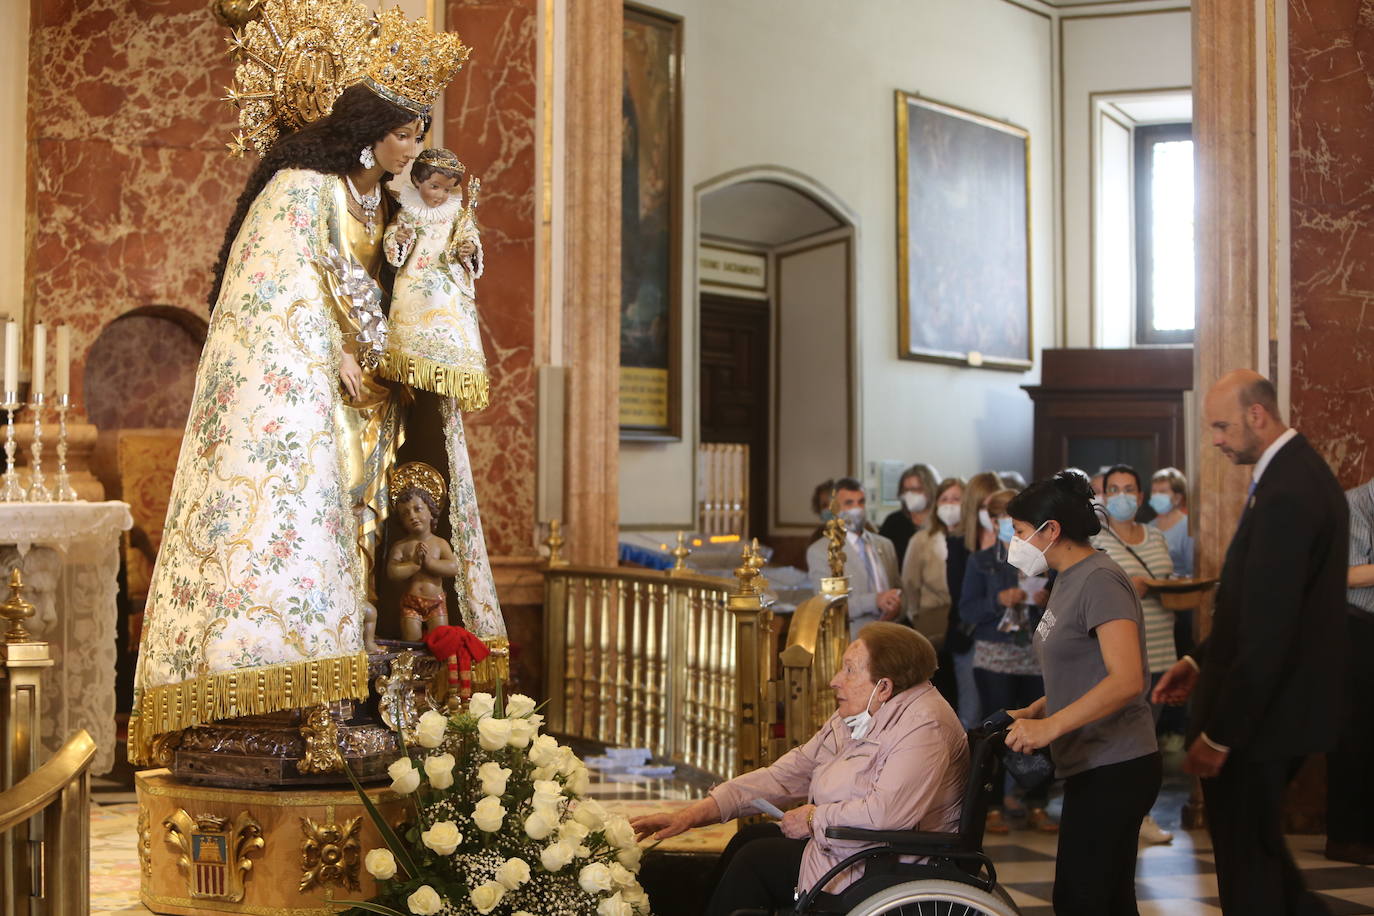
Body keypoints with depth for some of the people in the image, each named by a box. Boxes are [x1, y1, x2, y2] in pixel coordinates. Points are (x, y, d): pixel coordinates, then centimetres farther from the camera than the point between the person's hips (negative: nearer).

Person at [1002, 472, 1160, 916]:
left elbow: (1127, 680, -25)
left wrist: (1050, 726, -28)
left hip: (1114, 770, -10)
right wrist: (1032, 712, 8)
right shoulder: (1068, 580, 15)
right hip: (1094, 767, 10)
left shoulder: (1100, 580, -15)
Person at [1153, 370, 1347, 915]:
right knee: (1256, 842, 20)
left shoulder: (1287, 493, -23)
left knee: (1245, 855, 2)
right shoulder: (1296, 472, 9)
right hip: (1274, 703, 10)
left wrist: (1219, 735, -22)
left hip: (1259, 712, -10)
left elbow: (1268, 630, -25)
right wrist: (1201, 660, 12)